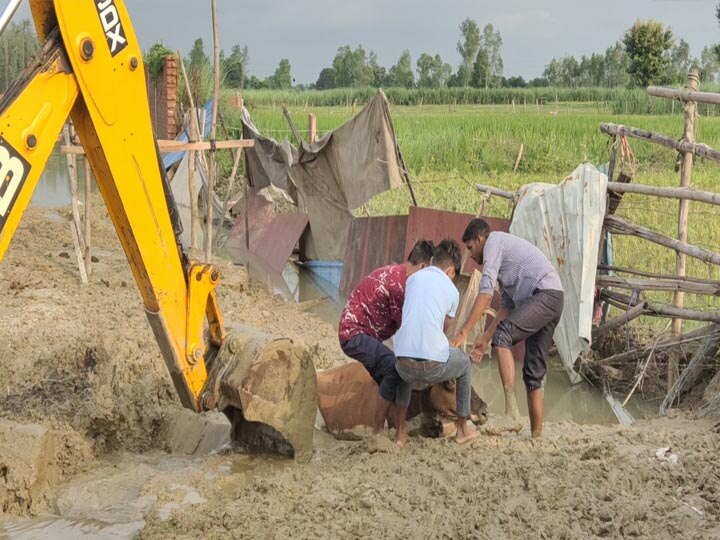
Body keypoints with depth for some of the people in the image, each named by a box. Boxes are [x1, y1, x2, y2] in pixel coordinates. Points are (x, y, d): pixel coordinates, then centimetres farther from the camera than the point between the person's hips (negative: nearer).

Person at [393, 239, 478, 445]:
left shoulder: (412, 278, 14)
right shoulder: (452, 290, 10)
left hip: (405, 366, 3)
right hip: (434, 367, -2)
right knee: (464, 362, 30)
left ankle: (400, 428, 36)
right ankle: (462, 429, 38)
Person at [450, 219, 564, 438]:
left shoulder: (494, 241, 2)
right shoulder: (503, 251, 31)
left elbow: (485, 292, -10)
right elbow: (507, 307, 28)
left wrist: (463, 333, -11)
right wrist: (485, 338, 24)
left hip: (545, 293, -10)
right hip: (554, 300, 10)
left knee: (502, 336, -24)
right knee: (534, 371, 10)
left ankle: (512, 413, -32)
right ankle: (536, 433, 10)